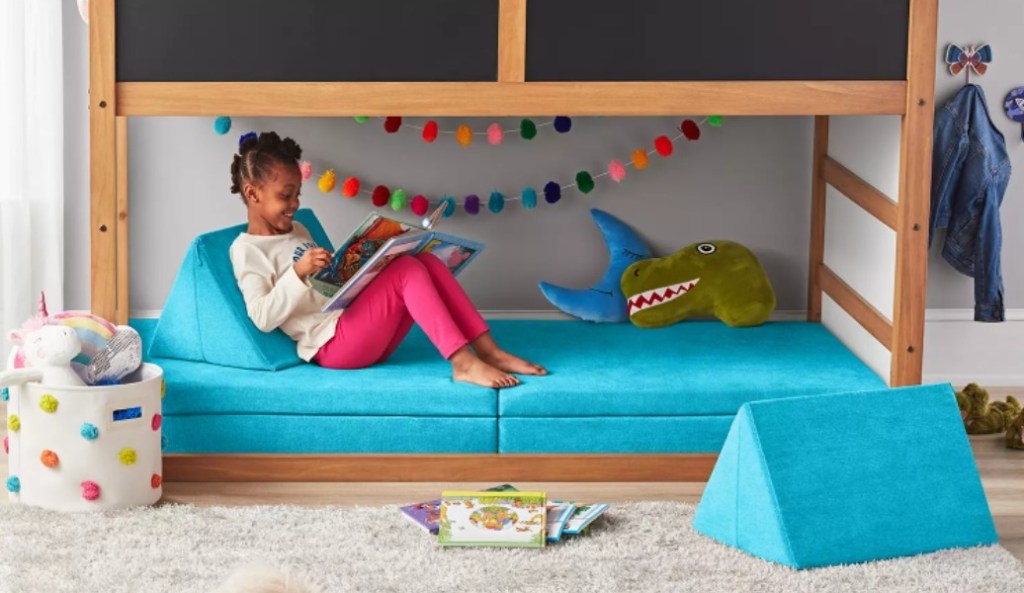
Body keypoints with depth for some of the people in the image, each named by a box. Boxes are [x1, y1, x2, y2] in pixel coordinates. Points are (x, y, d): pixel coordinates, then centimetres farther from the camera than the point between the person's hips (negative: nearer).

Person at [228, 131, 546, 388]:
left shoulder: (297, 231, 24)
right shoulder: (246, 250, -3)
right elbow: (263, 318, -14)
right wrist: (298, 273, -23)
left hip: (364, 338, 9)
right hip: (332, 345, -9)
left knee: (427, 260, -8)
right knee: (407, 270, -24)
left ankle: (488, 350, -16)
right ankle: (463, 362, -32)